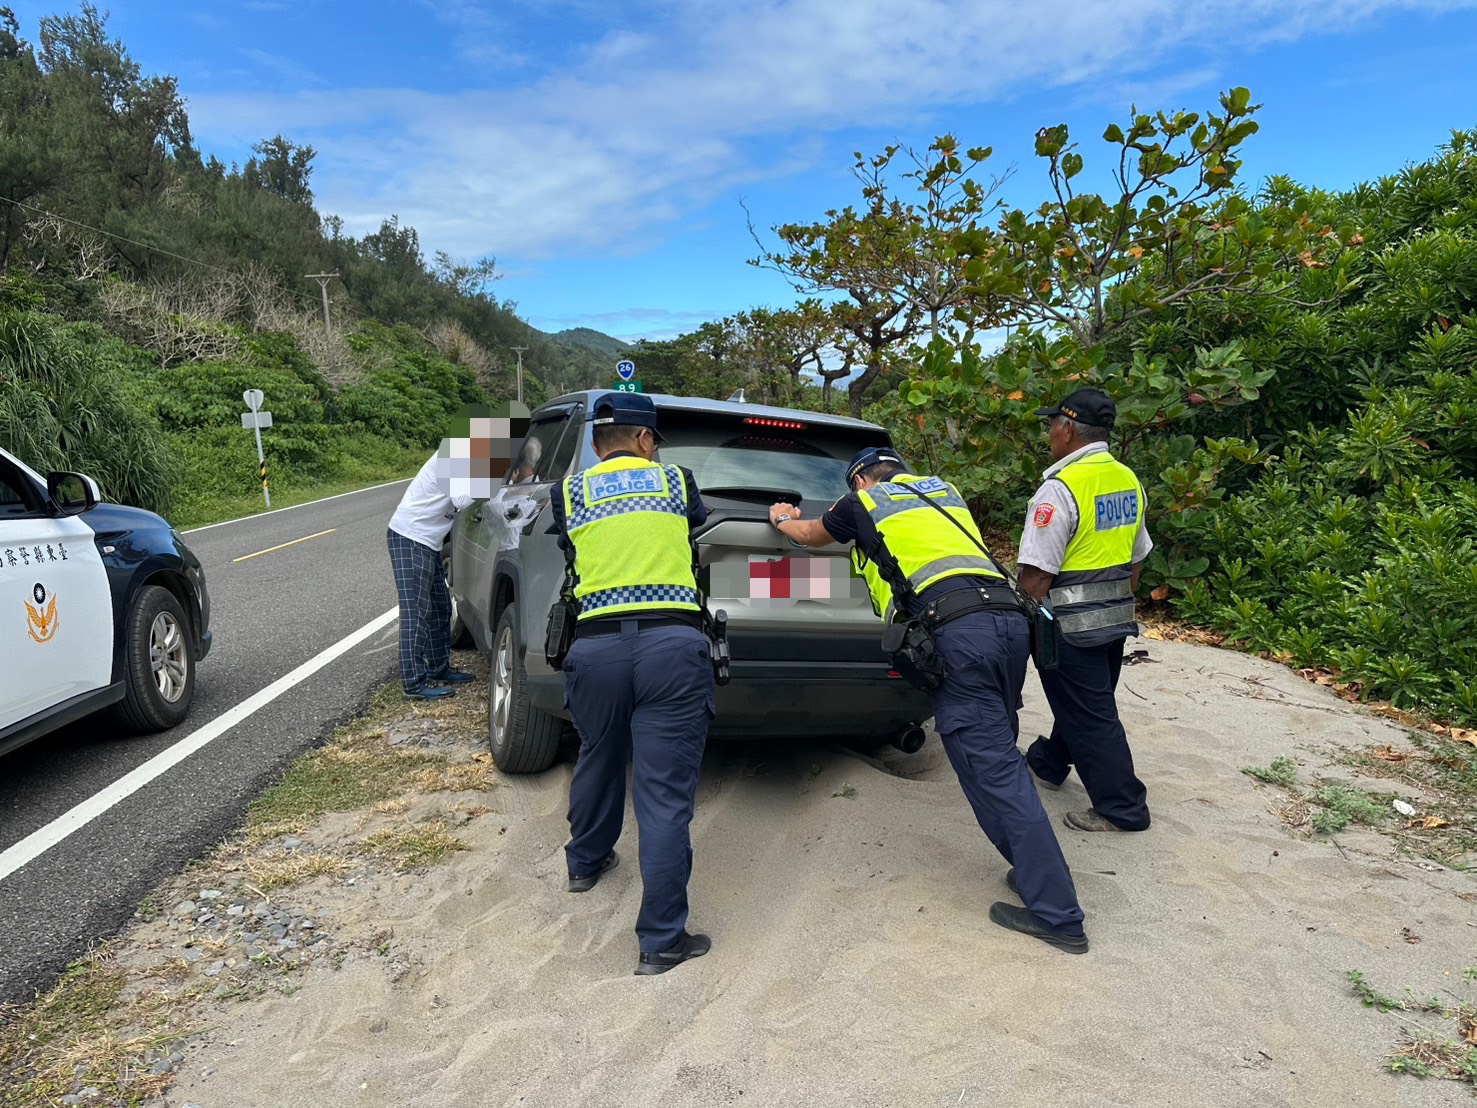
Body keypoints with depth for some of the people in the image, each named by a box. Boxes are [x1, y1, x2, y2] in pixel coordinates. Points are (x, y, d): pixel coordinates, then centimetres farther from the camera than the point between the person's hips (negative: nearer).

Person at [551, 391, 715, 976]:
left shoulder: (569, 493, 12)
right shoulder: (676, 480, 12)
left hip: (595, 646, 2)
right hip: (673, 643, -2)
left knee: (597, 761, 27)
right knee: (666, 795, 1)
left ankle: (586, 863, 50)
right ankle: (661, 941, 7)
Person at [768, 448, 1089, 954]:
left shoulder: (864, 501, 16)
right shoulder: (944, 490, 30)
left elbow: (813, 535, 36)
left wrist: (783, 519, 59)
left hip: (959, 631, -7)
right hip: (1009, 617, 7)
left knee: (992, 767, -5)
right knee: (998, 753, 20)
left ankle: (1057, 914, -3)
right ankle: (1034, 869, 22)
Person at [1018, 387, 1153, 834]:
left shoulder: (1060, 488, -21)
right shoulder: (1128, 480, 7)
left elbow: (1037, 574, -23)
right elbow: (1137, 557, 17)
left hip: (1071, 625, -9)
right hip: (1116, 619, 9)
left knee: (1090, 716, 3)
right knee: (1084, 702, 22)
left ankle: (1122, 808, 12)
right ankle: (1047, 763, 43)